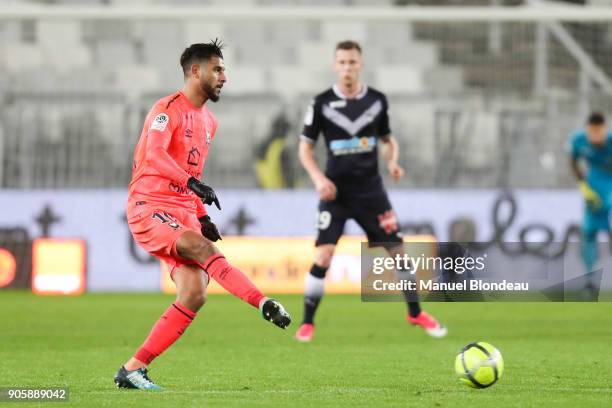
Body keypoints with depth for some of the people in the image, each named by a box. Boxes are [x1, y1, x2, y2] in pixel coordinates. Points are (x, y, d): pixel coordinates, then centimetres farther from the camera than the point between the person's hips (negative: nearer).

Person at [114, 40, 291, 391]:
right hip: (149, 208, -8)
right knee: (204, 247, -31)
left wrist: (202, 216, 17)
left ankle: (134, 369, -5)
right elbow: (155, 154, -26)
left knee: (195, 295, -9)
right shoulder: (169, 109, -8)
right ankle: (265, 304, -43)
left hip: (184, 214, 8)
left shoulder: (208, 122, 19)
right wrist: (193, 184, -40)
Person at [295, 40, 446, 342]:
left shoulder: (377, 100, 2)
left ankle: (415, 313, 22)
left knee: (398, 250, 3)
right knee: (324, 255, -14)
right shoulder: (322, 103, -5)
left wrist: (393, 161, -5)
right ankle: (307, 323, -2)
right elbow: (305, 147, 2)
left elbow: (388, 139, 16)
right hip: (335, 191, -2)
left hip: (370, 190, 2)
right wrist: (318, 178, -13)